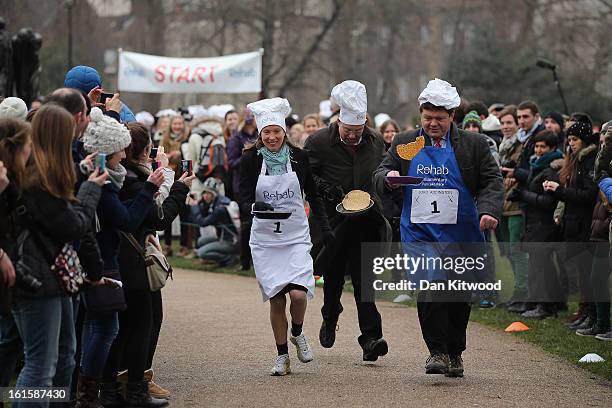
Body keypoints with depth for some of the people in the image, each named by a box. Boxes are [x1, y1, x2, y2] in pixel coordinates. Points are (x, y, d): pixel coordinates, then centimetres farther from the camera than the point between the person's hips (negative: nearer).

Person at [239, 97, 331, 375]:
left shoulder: (298, 157, 0)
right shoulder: (251, 160, -3)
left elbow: (313, 195, 9)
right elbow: (244, 199, -8)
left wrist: (325, 227, 3)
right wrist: (256, 206, -30)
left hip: (296, 236, 0)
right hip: (265, 239, 0)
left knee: (298, 293, -16)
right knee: (276, 298, -2)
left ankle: (297, 334, 15)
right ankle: (282, 356, 14)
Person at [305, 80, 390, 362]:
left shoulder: (375, 141, 4)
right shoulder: (319, 143, -7)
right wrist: (325, 189, -16)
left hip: (367, 220, 1)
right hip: (334, 220, -1)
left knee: (365, 278, -9)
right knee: (334, 276, 13)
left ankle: (370, 338, -14)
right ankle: (330, 320, 41)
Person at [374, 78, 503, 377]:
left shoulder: (474, 145, 3)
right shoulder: (404, 144, 8)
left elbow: (492, 182, 2)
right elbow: (379, 176, 13)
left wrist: (489, 210, -16)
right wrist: (388, 177, -11)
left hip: (461, 234, 1)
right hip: (420, 233, 0)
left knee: (459, 297, 9)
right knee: (430, 288, -19)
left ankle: (454, 353, 27)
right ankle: (437, 352, -13)